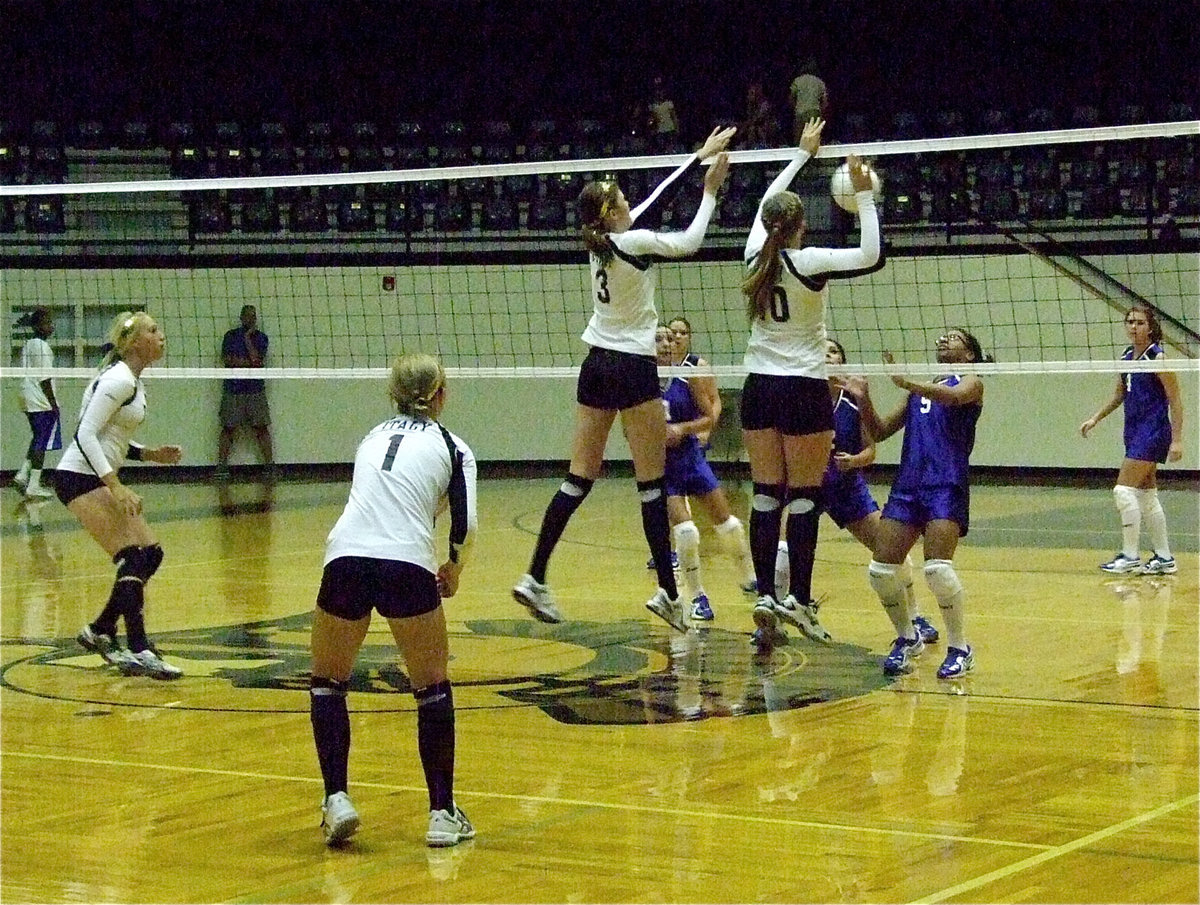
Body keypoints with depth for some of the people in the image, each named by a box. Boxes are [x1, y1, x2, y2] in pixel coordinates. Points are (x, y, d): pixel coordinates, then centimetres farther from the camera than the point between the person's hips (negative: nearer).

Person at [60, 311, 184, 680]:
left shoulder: (134, 382, 14)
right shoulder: (119, 379, -16)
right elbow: (85, 434, -22)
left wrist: (150, 454, 7)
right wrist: (115, 486, -26)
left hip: (100, 478, 10)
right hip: (79, 479, -10)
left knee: (151, 554, 9)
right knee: (133, 558, -16)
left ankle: (99, 632, 19)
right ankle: (138, 652, -19)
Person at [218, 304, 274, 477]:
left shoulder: (261, 337, 6)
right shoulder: (231, 336, 5)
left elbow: (257, 359, -8)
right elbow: (226, 359, -6)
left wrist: (247, 339, -9)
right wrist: (250, 361, -9)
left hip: (256, 390, 1)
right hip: (233, 390, -1)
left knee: (261, 428, 0)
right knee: (228, 429, 1)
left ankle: (269, 463, 3)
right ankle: (221, 466, 4)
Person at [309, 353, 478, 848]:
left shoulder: (374, 436, 25)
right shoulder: (451, 447, 13)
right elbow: (465, 524, 1)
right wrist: (454, 566, 18)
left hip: (346, 559, 3)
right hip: (408, 565, -3)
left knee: (327, 684, 21)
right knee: (433, 690, 15)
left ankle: (336, 799, 8)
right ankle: (443, 814, 12)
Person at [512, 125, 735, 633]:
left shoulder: (601, 240, 6)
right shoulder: (632, 242, -14)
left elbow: (657, 201, 14)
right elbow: (690, 242, -6)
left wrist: (699, 157, 17)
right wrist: (711, 191, 4)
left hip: (596, 367, 7)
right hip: (633, 370, -7)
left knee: (579, 479, 8)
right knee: (652, 484, -2)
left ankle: (535, 579, 3)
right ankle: (668, 593, -1)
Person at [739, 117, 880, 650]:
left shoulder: (756, 256, 2)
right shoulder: (809, 263, -13)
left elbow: (766, 203, 19)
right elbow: (870, 255, -18)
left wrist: (804, 154, 28)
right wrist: (864, 195, -12)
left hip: (759, 389, 5)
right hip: (804, 391, -5)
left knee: (766, 496, 5)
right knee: (803, 498, -1)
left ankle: (766, 596, -1)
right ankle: (798, 601, -2)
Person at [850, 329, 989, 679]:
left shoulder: (971, 382, 7)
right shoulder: (920, 388, 23)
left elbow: (953, 396, -18)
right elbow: (880, 431, 19)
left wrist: (907, 383, -29)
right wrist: (863, 400, 1)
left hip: (947, 487, -6)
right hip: (907, 485, 6)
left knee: (938, 568, -22)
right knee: (881, 571, -3)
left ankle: (960, 649, -4)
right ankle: (907, 638, 20)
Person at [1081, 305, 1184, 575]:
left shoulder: (1156, 357, -12)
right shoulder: (1127, 357, 10)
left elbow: (1175, 400, -13)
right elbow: (1119, 395, 23)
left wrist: (1177, 440, -17)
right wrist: (1095, 418, 14)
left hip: (1152, 433, -8)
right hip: (1135, 433, 8)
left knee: (1124, 490, -12)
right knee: (1146, 496, 10)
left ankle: (1130, 557, -7)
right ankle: (1164, 558, 16)